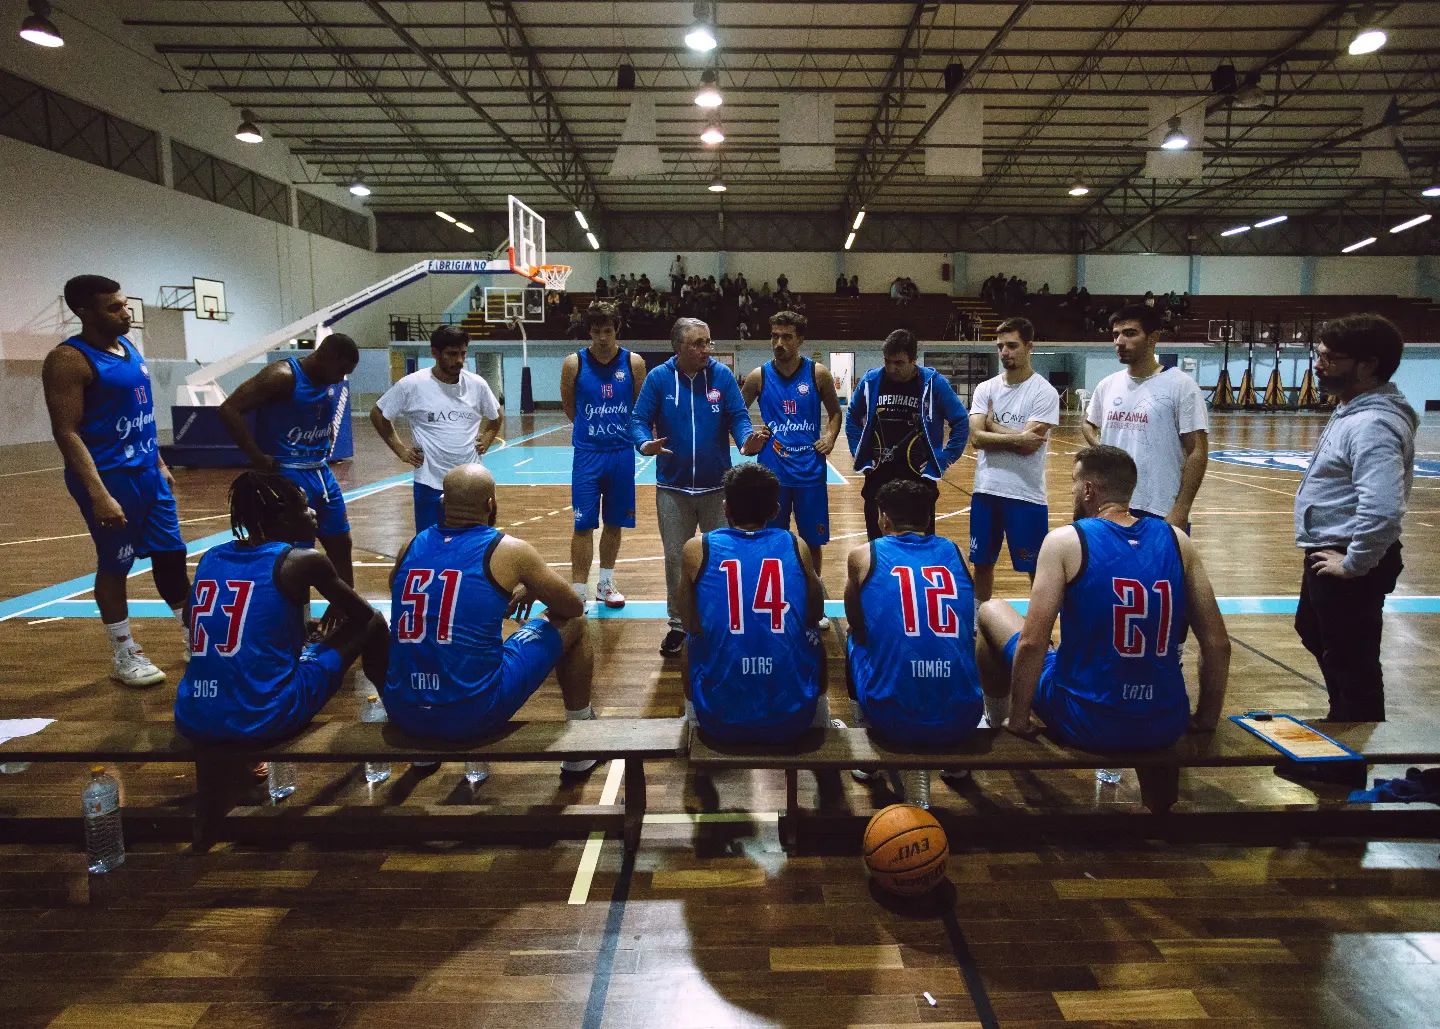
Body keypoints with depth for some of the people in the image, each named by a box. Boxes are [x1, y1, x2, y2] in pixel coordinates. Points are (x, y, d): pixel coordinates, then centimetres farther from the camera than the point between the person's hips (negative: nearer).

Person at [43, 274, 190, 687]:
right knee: (115, 565, 4)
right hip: (110, 478, -8)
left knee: (171, 553, 12)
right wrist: (99, 494, -25)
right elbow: (66, 432, -19)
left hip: (147, 471, 8)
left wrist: (159, 463, 20)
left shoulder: (128, 347, 10)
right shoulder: (68, 359, -15)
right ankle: (123, 655, 18)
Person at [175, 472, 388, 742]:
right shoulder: (303, 560, -5)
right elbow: (364, 614, 9)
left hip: (195, 722, 6)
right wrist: (340, 612, 33)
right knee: (372, 623, 12)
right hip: (267, 718, -6)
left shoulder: (211, 558, 10)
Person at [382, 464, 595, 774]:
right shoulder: (509, 550, -5)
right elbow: (574, 607, 7)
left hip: (403, 713, 5)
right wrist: (531, 591, 27)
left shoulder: (411, 547, 7)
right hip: (475, 713, -5)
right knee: (572, 625, 16)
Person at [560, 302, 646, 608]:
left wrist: (619, 430, 8)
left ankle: (605, 584, 28)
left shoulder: (634, 362, -3)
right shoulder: (574, 363, -5)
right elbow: (568, 406, 9)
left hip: (622, 453, 2)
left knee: (614, 523, 12)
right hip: (587, 454, -2)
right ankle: (578, 592, 3)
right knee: (583, 526, -3)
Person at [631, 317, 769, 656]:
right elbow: (638, 420, -6)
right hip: (673, 488, 0)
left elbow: (738, 417, -7)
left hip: (717, 487, 0)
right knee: (675, 559, 11)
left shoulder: (723, 375, -4)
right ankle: (678, 624, 27)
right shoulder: (658, 378, -5)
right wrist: (645, 443, -28)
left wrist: (747, 441, -29)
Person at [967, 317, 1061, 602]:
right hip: (985, 491, 5)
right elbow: (976, 438, -6)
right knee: (982, 563, 15)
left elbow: (1029, 445, -18)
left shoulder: (1044, 392, -8)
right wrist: (1015, 437, -17)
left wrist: (993, 426, -5)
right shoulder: (985, 389, 6)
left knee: (1036, 568, 5)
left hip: (1026, 494, -5)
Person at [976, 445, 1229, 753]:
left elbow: (1031, 643, -16)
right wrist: (1206, 719, 15)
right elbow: (1218, 643, 2)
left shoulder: (1065, 541, -12)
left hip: (1084, 724, -4)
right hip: (1166, 727, 5)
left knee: (990, 611, 17)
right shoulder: (1177, 540, 0)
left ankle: (999, 723, 32)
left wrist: (1019, 720, -4)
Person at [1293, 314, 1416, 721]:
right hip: (1329, 552, 12)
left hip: (1349, 562, -11)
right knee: (1313, 631, 28)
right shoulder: (1352, 410, 8)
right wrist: (1342, 554, 19)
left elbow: (1382, 509, -36)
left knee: (1351, 661, 2)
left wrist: (1354, 564, -23)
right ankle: (1344, 717, 48)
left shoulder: (1372, 424, -25)